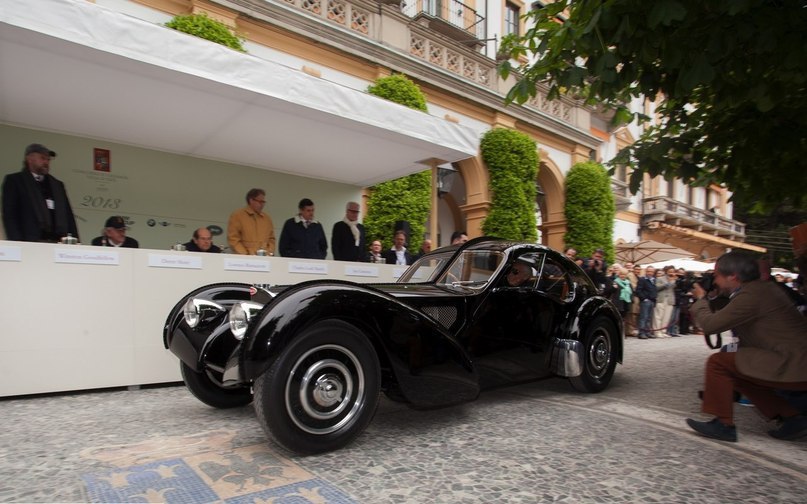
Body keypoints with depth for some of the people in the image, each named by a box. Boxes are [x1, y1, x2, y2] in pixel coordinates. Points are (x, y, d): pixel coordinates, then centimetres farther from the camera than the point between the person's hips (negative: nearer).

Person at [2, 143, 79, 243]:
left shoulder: (57, 184, 22)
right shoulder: (14, 180, 10)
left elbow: (69, 216, 16)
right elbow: (9, 215, 1)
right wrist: (18, 245, -12)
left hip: (59, 244, 3)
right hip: (30, 242, -3)